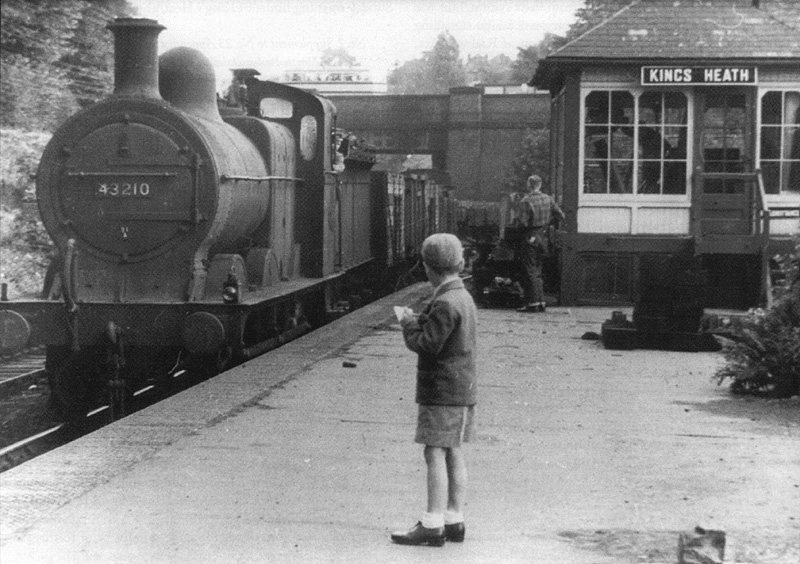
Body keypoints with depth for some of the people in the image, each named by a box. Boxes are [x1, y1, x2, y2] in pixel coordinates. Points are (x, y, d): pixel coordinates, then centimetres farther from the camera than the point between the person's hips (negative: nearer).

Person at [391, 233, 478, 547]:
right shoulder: (464, 297, 12)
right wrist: (420, 321, 8)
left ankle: (433, 525, -5)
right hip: (463, 388, 10)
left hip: (442, 391, -10)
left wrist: (409, 325, -4)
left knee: (435, 453, -6)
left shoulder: (445, 304, -19)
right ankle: (454, 521, 18)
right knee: (454, 454, 12)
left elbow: (427, 345, -20)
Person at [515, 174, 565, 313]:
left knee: (530, 271, -1)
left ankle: (533, 302, -3)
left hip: (530, 237, -6)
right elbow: (561, 215, 5)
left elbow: (524, 222, -19)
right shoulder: (548, 199, 3)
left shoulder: (526, 201, -15)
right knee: (537, 271, 15)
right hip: (543, 236, 6)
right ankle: (541, 301, 14)